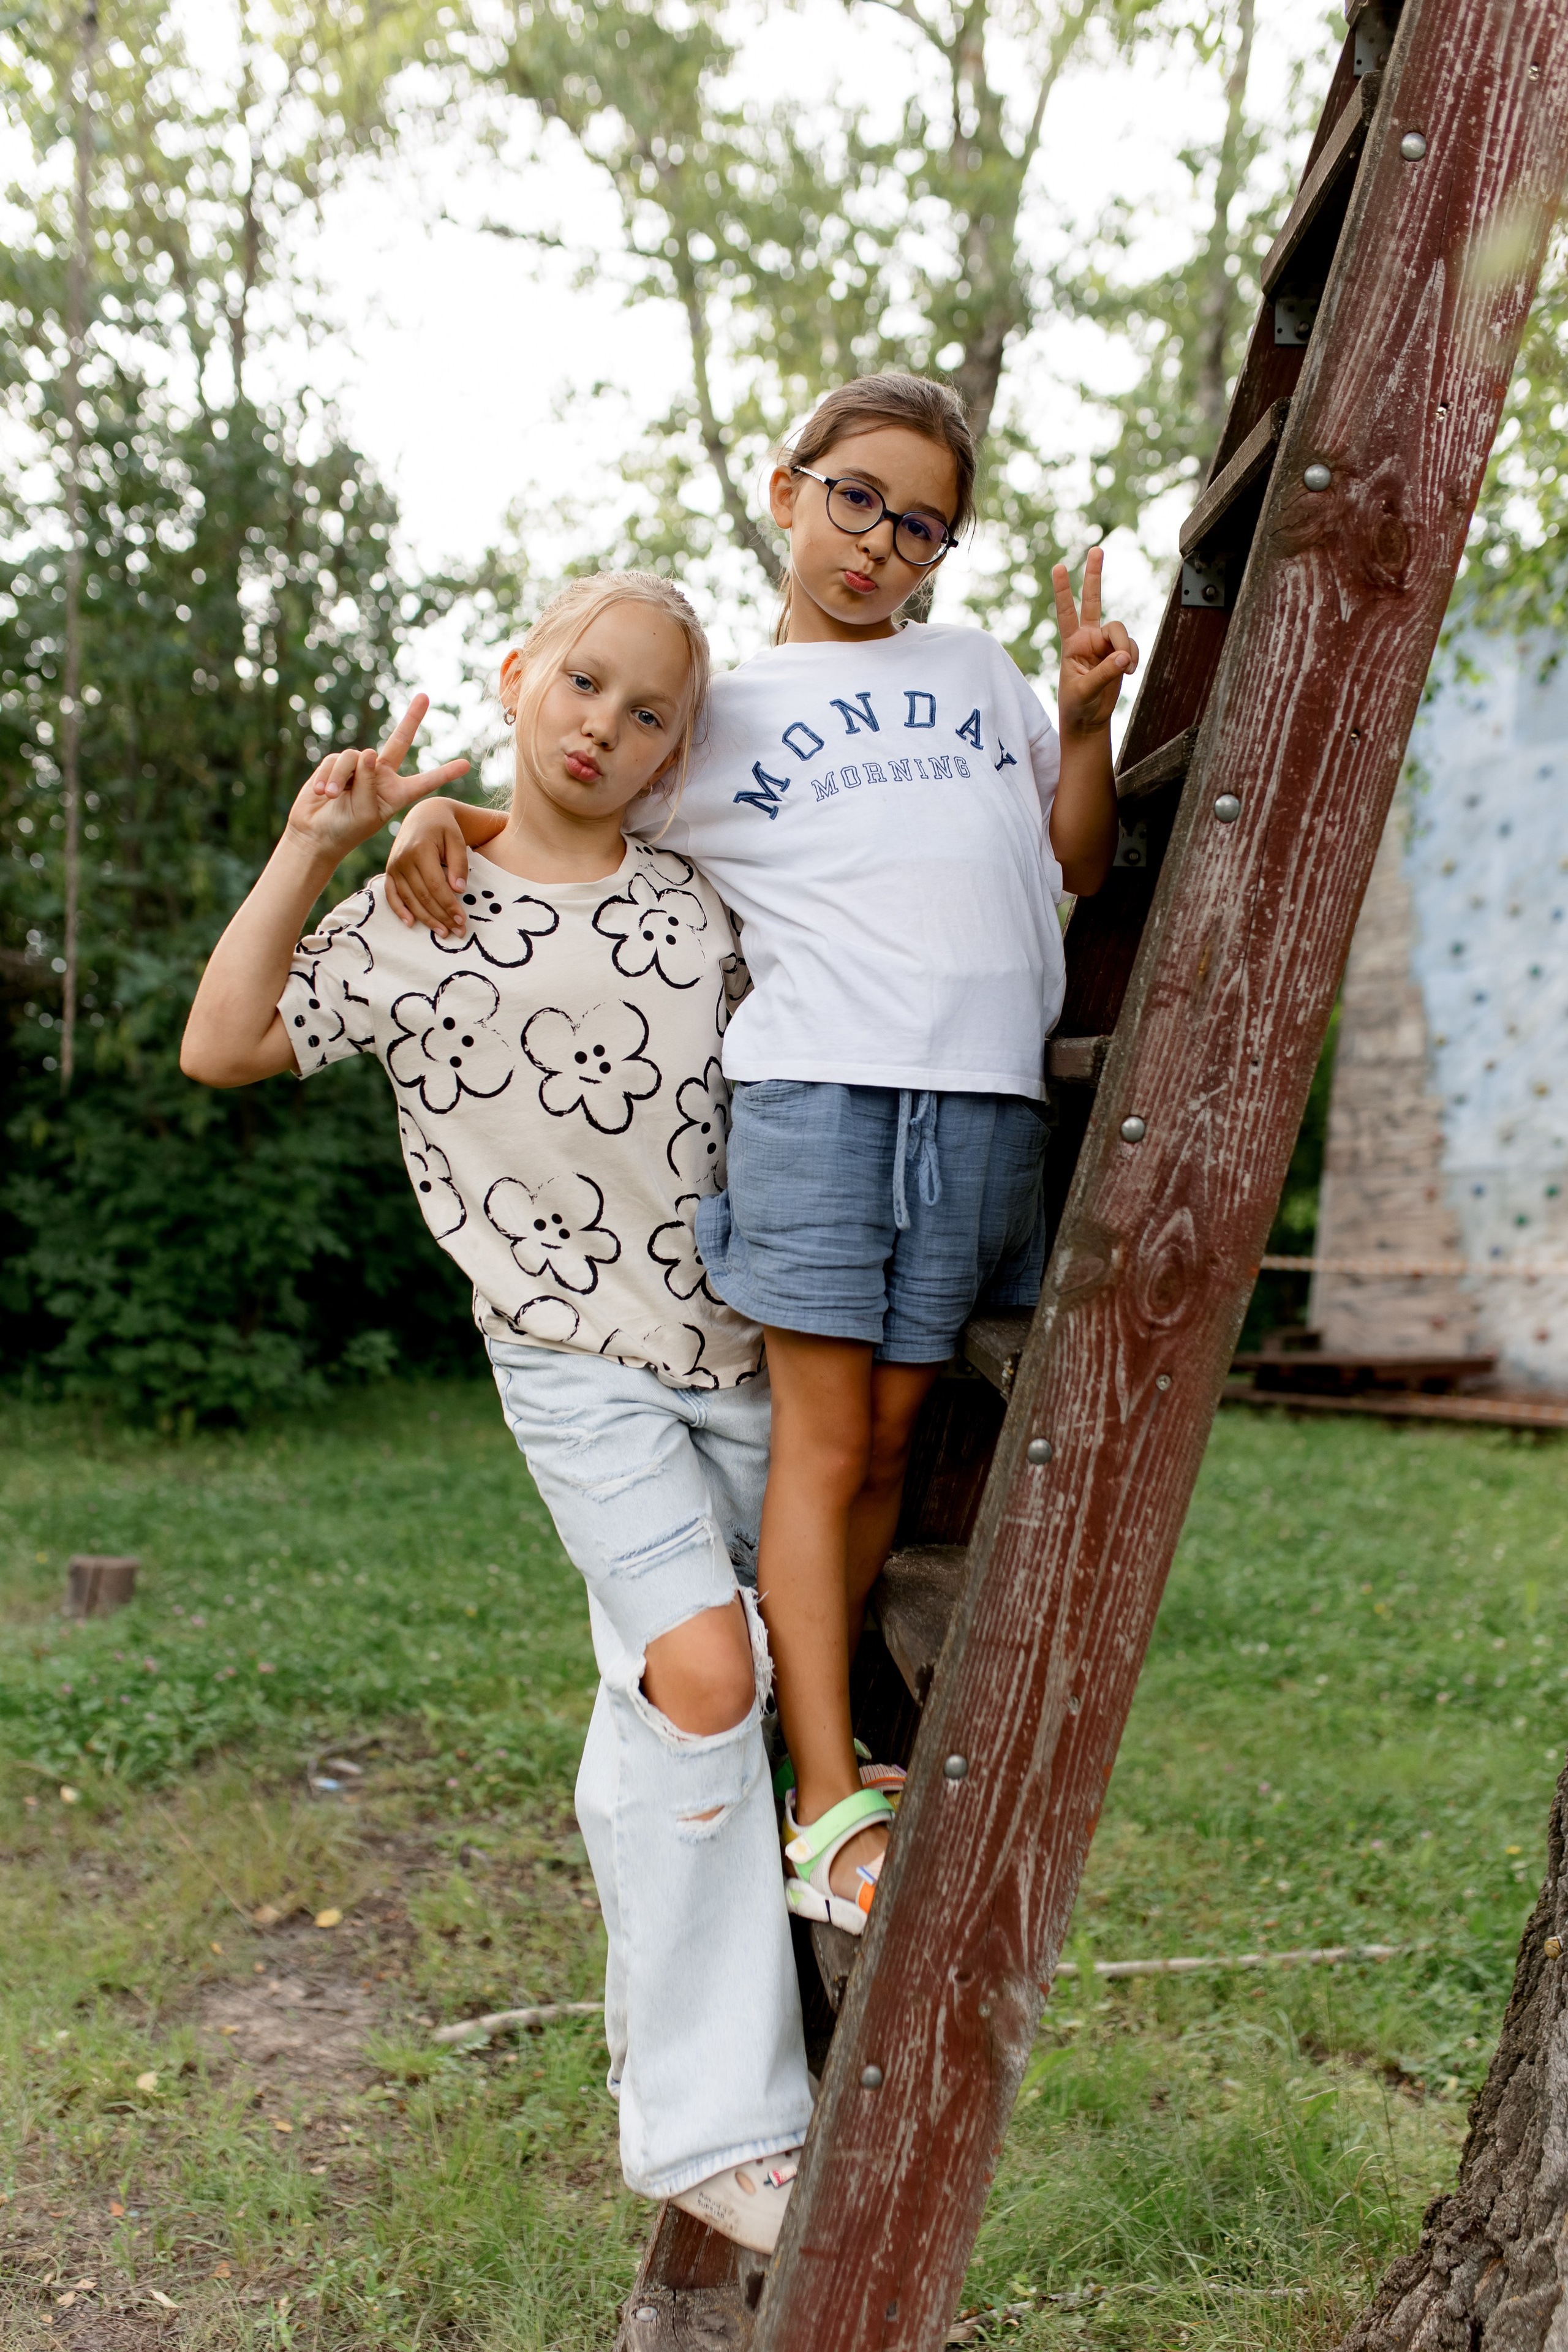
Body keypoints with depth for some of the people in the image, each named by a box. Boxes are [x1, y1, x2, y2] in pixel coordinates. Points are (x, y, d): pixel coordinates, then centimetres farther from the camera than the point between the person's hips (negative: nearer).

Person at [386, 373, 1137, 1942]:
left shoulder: (977, 673, 22)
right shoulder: (710, 711, 13)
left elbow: (1078, 867, 21)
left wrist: (1086, 724, 6)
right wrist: (445, 813, 1)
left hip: (984, 1100, 3)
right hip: (815, 1085, -3)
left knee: (888, 1440, 6)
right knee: (821, 1441, -5)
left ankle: (792, 1735, 19)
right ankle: (827, 1813, 0)